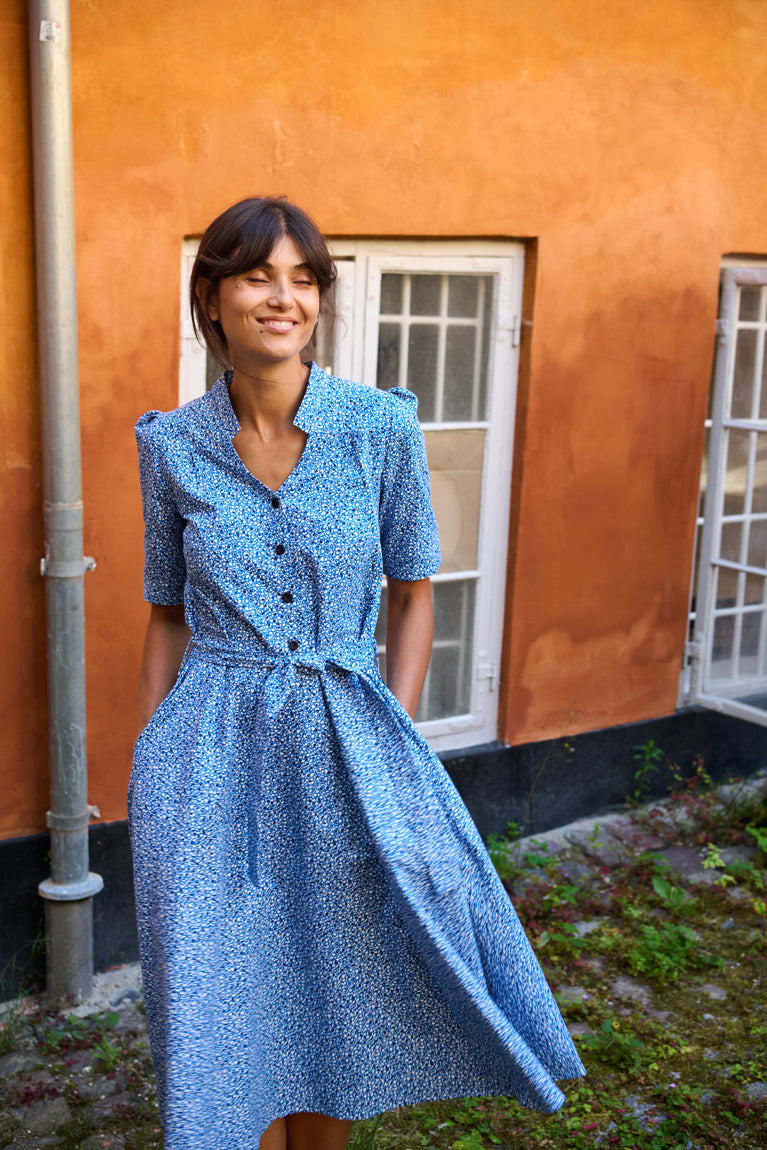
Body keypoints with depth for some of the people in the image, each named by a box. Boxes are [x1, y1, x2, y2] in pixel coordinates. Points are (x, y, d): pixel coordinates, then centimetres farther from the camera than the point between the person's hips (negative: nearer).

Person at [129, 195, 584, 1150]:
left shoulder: (383, 426, -5)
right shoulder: (172, 444, -1)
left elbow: (411, 594, 3)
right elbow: (167, 615, 7)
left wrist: (393, 738, -4)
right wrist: (145, 772, 5)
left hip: (346, 747, 0)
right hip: (212, 757, 0)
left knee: (339, 990, 13)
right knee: (231, 1005, 7)